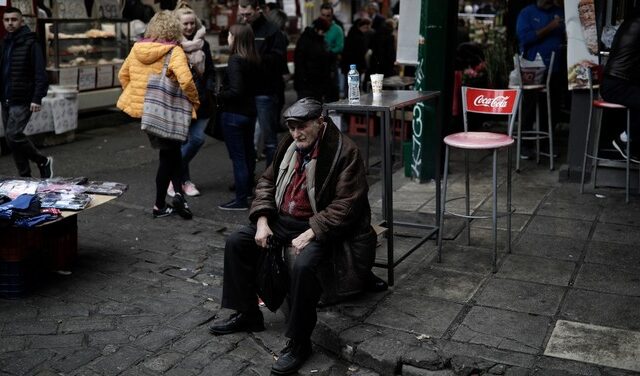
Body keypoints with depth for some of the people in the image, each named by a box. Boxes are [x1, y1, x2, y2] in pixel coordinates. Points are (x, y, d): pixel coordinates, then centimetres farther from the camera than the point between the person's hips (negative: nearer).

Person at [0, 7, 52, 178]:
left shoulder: (30, 43, -7)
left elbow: (40, 73, -13)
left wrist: (37, 98, -20)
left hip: (22, 101, -7)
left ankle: (43, 161, 3)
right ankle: (24, 176, 17)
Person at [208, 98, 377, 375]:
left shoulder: (345, 151, -18)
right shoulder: (290, 145, 5)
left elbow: (345, 205, -22)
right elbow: (267, 181, 14)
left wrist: (309, 234, -27)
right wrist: (262, 221, -1)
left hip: (321, 227, -8)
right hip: (285, 219, 8)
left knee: (303, 266, -35)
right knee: (236, 242, 0)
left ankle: (299, 342, -15)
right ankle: (247, 314, 14)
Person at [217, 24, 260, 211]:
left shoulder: (235, 60, -18)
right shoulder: (253, 60, 6)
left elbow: (235, 91, -25)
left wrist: (219, 95, -9)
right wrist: (224, 91, 9)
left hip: (234, 113, -8)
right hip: (250, 111, 8)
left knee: (238, 157, -3)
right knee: (248, 153, 20)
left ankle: (241, 200, 2)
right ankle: (248, 190, 35)